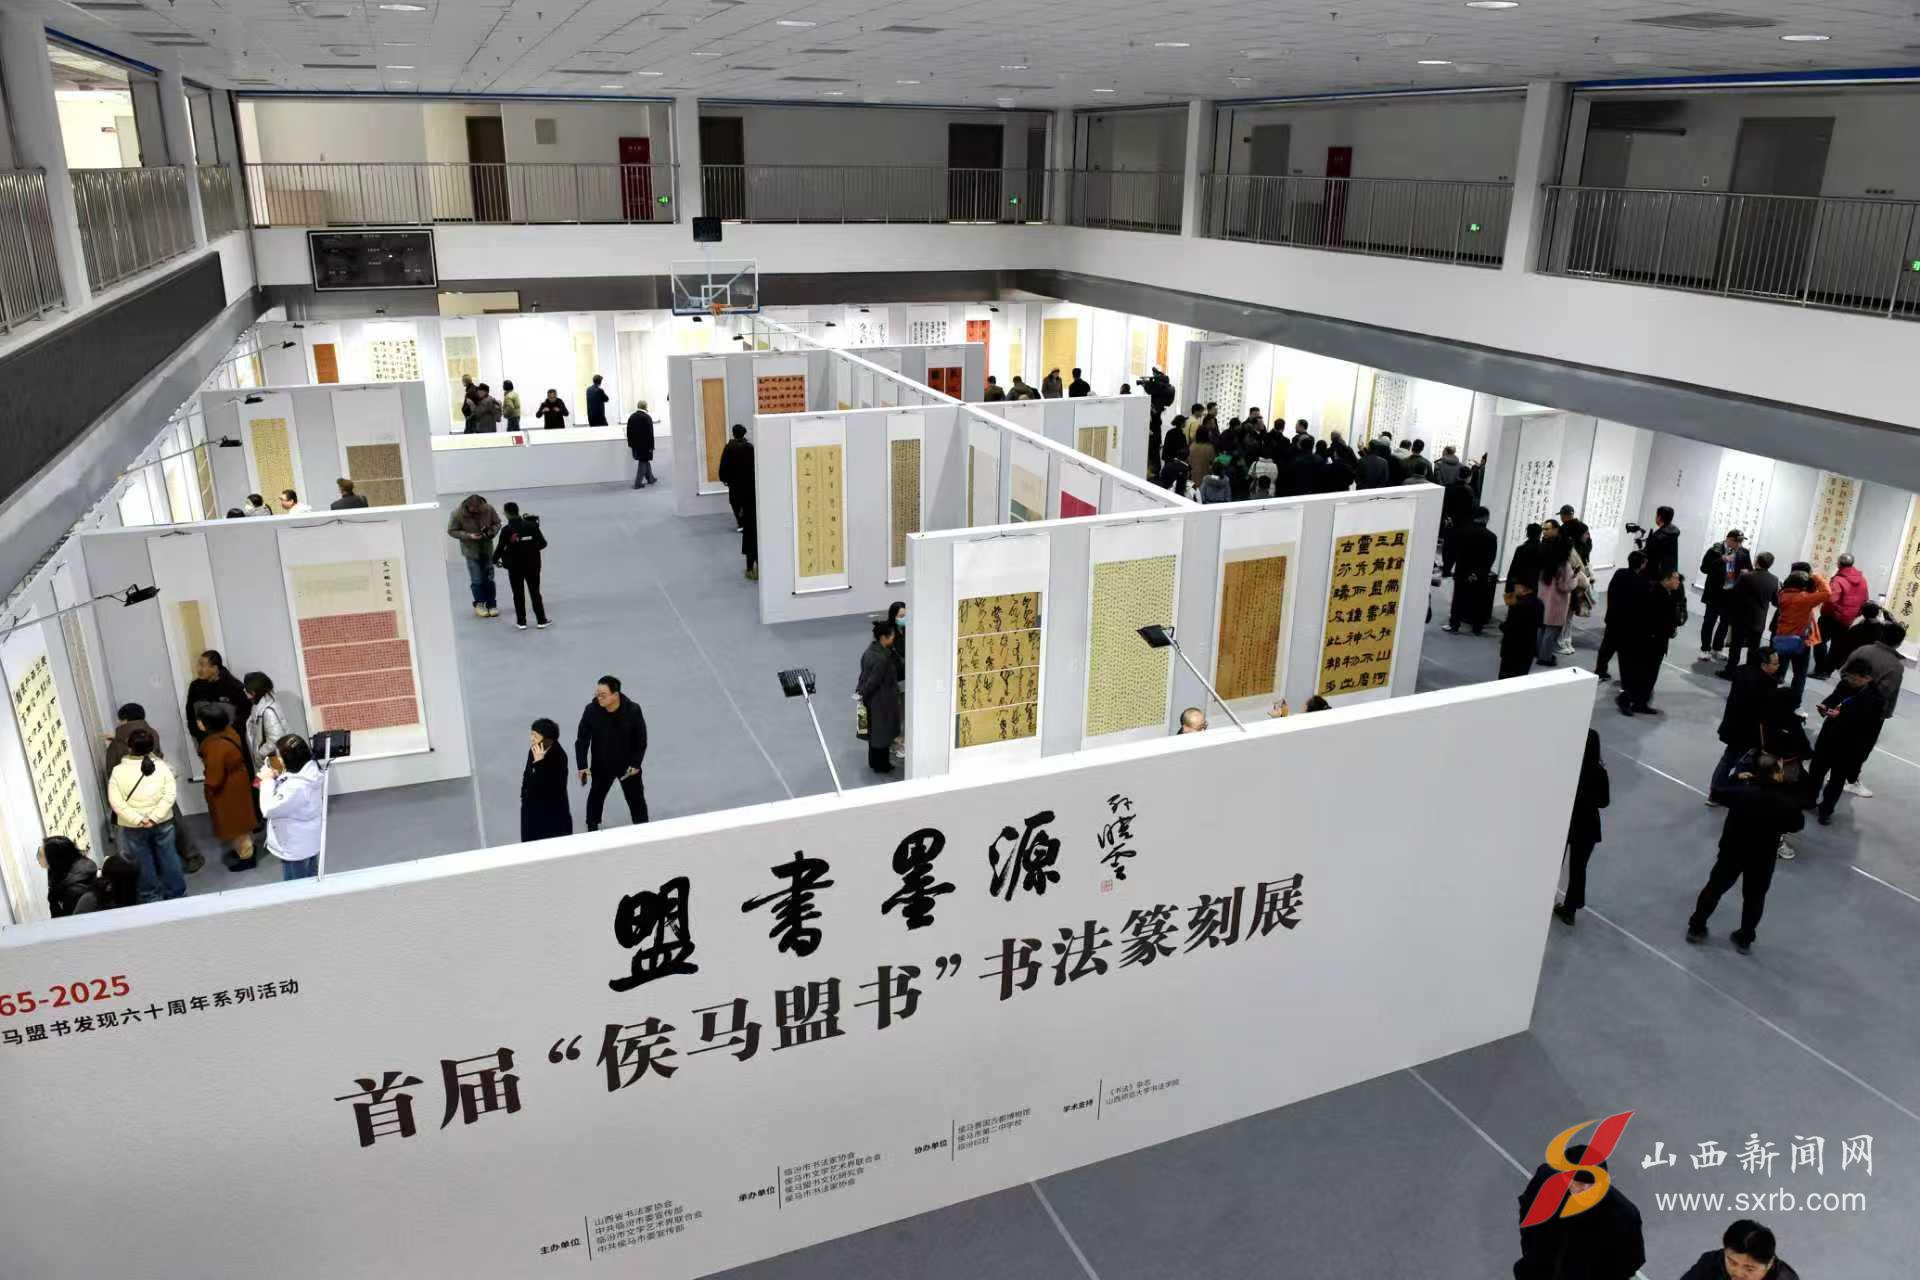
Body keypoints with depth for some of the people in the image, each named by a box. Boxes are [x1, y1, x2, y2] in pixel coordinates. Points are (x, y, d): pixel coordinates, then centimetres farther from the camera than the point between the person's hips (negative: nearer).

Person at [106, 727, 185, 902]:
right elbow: (169, 795, -13)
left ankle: (152, 897, 24)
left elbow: (115, 801, -15)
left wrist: (137, 820, -15)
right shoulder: (161, 766, -7)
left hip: (133, 827, -1)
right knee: (168, 857, 14)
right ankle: (176, 892, 25)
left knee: (143, 862, 12)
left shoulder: (118, 771, -9)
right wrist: (154, 817, -14)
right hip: (162, 822, 1)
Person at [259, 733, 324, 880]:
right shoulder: (309, 770, -7)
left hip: (295, 849, -9)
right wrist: (275, 779, -5)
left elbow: (269, 809, -27)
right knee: (310, 883, 26)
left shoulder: (297, 786, -36)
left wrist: (268, 781, -18)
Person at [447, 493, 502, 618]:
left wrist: (491, 532, -19)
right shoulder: (457, 513, -19)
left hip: (487, 548, 2)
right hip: (471, 550, -2)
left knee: (489, 578, 8)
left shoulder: (488, 509, -14)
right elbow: (451, 531, -9)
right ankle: (479, 604, 17)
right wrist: (469, 536, -22)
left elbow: (497, 523, 2)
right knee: (477, 579, -1)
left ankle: (491, 605, 18)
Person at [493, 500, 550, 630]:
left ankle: (521, 622, 14)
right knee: (535, 592, 12)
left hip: (515, 567, -2)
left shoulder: (506, 530, -15)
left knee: (518, 594, 10)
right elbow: (543, 543, -5)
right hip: (532, 565, 2)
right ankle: (541, 620, 13)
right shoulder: (531, 525, -8)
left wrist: (495, 560, 8)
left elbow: (501, 548, -12)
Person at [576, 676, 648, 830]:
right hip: (601, 765, 2)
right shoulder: (591, 710, -22)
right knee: (596, 797, 22)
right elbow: (582, 740, -14)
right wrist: (582, 765, -21)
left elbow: (641, 739, -12)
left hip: (628, 765, -1)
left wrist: (636, 763, -15)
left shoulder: (633, 710, -24)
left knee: (636, 799, 12)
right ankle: (592, 829, 45)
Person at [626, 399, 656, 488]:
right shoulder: (647, 417, -14)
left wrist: (630, 443, 15)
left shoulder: (631, 416, 5)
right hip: (645, 445, -7)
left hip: (635, 444, 7)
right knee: (643, 462, 1)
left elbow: (628, 432, 9)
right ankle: (638, 483, 0)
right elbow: (650, 433, -16)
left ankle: (650, 479, 32)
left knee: (645, 461, 21)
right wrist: (651, 446, -12)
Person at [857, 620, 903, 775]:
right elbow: (873, 681, -24)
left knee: (875, 730, 22)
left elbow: (864, 672, 5)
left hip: (872, 700, 9)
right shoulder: (882, 659, -30)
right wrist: (863, 694, -8)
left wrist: (860, 691, 11)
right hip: (881, 702, -9)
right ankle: (881, 765, 26)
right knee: (882, 732, 10)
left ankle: (874, 761, 37)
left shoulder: (871, 649, -3)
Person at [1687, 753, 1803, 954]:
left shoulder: (1741, 791, -23)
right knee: (1754, 899, 20)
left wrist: (1737, 778, 11)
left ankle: (1696, 929, 30)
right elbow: (1797, 824, -5)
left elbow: (1720, 794, -3)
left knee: (1714, 888, 19)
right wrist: (1786, 787, -4)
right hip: (1763, 858, 0)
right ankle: (1744, 940, 33)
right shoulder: (1786, 802, -25)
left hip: (1732, 851, 1)